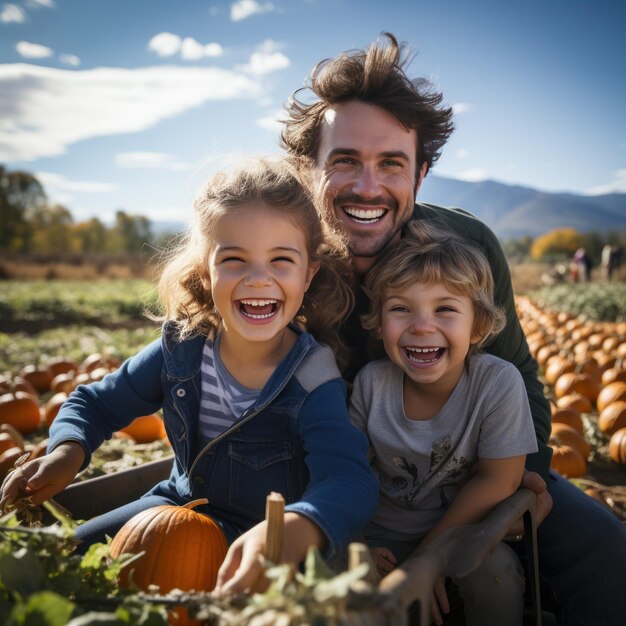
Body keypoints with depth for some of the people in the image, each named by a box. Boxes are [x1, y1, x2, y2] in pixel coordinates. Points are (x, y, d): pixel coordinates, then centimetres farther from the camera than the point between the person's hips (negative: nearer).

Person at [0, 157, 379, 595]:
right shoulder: (182, 347, -14)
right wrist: (67, 451, -22)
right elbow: (97, 403, 0)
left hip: (259, 533, -4)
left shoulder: (313, 381, -28)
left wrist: (293, 529, -66)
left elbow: (349, 482, -44)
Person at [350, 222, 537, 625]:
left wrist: (428, 556, -14)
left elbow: (496, 481, -15)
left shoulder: (499, 383, -22)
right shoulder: (371, 381, -16)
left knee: (495, 569, -28)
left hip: (464, 527, -1)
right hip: (383, 533, 1)